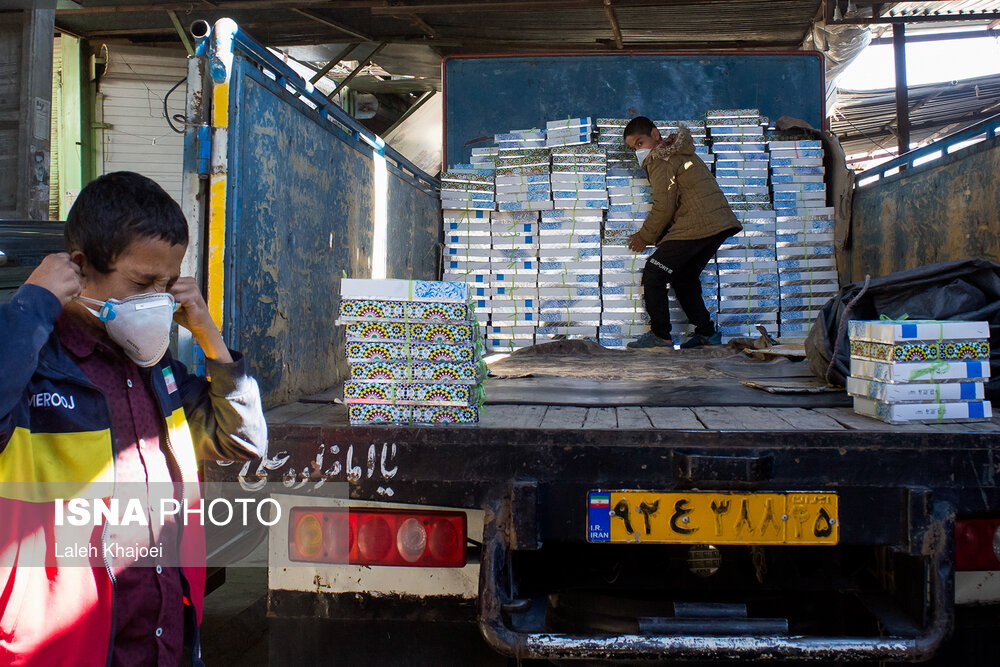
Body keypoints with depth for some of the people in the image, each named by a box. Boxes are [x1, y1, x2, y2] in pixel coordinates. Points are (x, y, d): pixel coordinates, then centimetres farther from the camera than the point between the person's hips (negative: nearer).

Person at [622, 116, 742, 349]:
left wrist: (644, 237, 2)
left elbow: (664, 207, -11)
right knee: (684, 277, 21)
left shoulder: (661, 160, -6)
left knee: (653, 275, -1)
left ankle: (660, 335, 1)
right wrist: (662, 235, 20)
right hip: (720, 224, 10)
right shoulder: (679, 153, 24)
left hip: (696, 228, -10)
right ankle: (707, 332, 18)